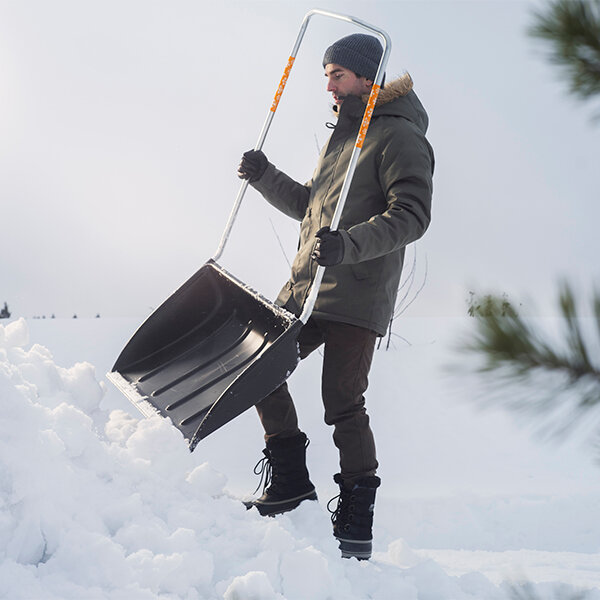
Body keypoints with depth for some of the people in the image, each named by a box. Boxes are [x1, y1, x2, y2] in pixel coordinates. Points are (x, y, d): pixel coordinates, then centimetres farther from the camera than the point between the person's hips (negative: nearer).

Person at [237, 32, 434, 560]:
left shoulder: (398, 136, -6)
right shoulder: (341, 136, 23)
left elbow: (412, 214, -19)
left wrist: (350, 245, -32)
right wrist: (265, 177, 17)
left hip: (357, 298, -9)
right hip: (305, 291, 9)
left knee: (343, 402, -9)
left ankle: (357, 517, 4)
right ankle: (291, 481, 16)